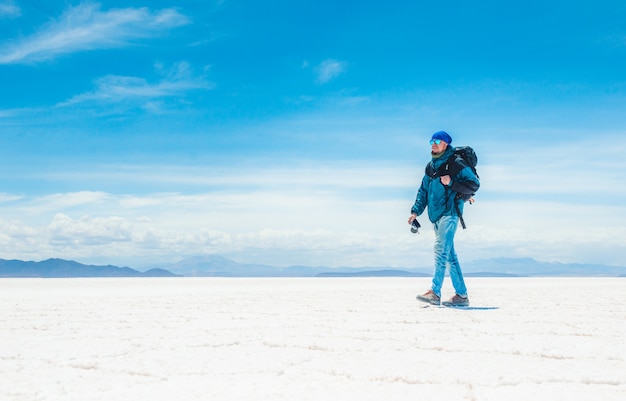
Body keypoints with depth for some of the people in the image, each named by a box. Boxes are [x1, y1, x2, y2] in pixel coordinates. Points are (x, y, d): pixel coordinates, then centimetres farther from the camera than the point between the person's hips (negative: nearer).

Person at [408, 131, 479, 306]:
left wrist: (451, 183, -18)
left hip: (449, 213, -8)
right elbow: (423, 190, 20)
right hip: (436, 216, 8)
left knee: (441, 250, -16)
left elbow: (474, 184, -9)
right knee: (449, 255, 9)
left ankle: (435, 292, -19)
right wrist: (416, 211, 10)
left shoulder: (456, 164, -5)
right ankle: (461, 295, 13)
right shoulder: (431, 166, 18)